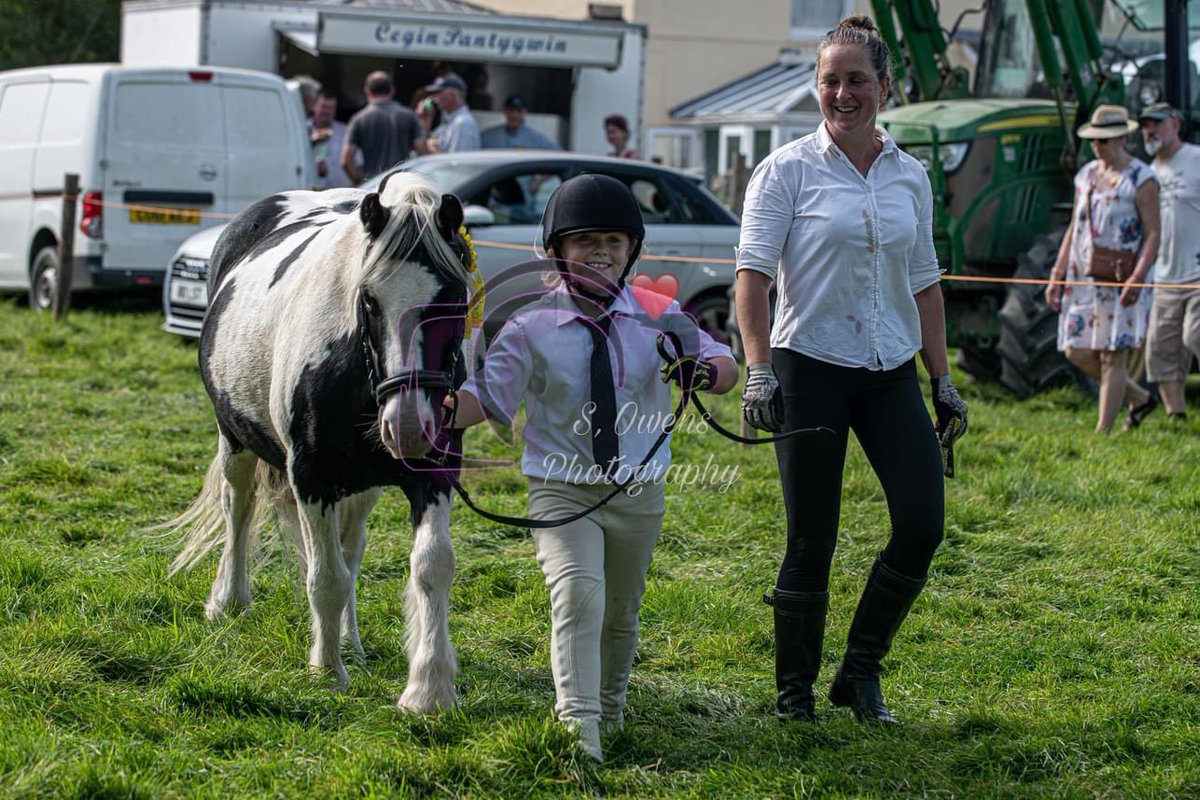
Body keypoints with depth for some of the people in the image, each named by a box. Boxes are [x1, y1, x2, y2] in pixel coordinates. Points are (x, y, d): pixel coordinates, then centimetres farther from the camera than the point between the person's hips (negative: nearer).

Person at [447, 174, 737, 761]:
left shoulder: (657, 317, -2)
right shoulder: (531, 328, -6)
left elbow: (726, 368, -1)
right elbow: (487, 397, -5)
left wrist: (705, 370, -26)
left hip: (639, 494, 3)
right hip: (561, 490, -3)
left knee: (619, 614, 18)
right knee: (578, 597, -24)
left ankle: (609, 710, 42)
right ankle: (578, 725, -28)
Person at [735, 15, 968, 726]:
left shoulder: (910, 176, 10)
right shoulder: (789, 170, -3)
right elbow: (753, 275, -8)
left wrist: (943, 380, 13)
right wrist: (758, 369, -19)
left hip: (890, 373, 4)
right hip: (810, 369, -4)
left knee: (922, 526, -5)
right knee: (812, 542, -2)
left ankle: (861, 673, 14)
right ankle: (794, 694, 14)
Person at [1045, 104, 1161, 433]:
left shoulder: (1141, 179, -6)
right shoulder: (1086, 175, 13)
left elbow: (1153, 234, -10)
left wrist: (1138, 278, -22)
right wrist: (1057, 275, 14)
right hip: (1083, 278, 7)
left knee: (1113, 356, -4)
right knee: (1077, 352, 4)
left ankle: (1103, 432, 2)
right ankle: (1139, 398, 22)